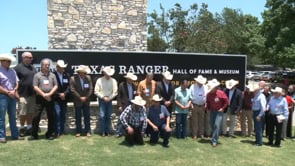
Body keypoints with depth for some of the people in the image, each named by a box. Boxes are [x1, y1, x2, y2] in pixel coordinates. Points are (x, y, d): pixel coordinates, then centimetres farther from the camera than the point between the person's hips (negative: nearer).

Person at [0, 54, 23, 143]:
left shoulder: (12, 71, 14)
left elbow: (17, 82, 12)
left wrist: (14, 91, -5)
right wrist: (8, 92, -12)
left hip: (12, 96, 6)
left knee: (13, 116, 11)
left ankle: (15, 135, 18)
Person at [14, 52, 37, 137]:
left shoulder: (33, 68, 14)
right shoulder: (18, 68, -5)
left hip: (32, 94, 6)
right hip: (23, 95, -6)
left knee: (30, 112, 11)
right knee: (22, 113, 1)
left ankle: (29, 128, 21)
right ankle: (22, 128, 14)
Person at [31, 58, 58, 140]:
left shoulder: (52, 75, 10)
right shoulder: (37, 75, 2)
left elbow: (56, 86, 5)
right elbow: (35, 87, -5)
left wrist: (49, 94, -10)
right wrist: (43, 94, -12)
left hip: (50, 98, 3)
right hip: (40, 98, -2)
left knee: (51, 117, 4)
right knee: (36, 116, -3)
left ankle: (50, 134, 16)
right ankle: (34, 134, 8)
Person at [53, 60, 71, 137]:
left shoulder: (67, 75, 7)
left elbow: (69, 86, 4)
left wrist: (64, 94, -11)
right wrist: (59, 94, -11)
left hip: (64, 99, 4)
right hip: (56, 99, -4)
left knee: (63, 115, 9)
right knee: (57, 115, -8)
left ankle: (62, 131, 17)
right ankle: (57, 132, -1)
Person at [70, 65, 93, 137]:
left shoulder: (88, 78, -1)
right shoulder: (73, 78, -10)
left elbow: (90, 89, 0)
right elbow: (72, 90, -12)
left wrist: (86, 97, -9)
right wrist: (80, 98, -13)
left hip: (86, 101, 2)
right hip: (77, 101, -2)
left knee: (87, 117, 5)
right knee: (78, 117, 5)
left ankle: (88, 131, 12)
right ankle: (78, 131, 15)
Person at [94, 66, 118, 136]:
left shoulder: (113, 81, -2)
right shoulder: (99, 80, -6)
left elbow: (115, 92, 0)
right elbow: (96, 91, -5)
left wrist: (109, 98, -11)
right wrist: (103, 97, -12)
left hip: (109, 100, 2)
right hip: (101, 100, -2)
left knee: (108, 116, 6)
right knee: (102, 116, -6)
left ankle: (107, 131, 14)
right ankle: (102, 132, 2)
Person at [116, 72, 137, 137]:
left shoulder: (134, 86, 7)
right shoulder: (121, 85, -6)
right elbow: (119, 96, -6)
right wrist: (119, 106, -11)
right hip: (123, 105, -4)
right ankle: (119, 132, 8)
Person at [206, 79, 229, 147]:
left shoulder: (221, 93, -16)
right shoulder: (209, 94, -5)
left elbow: (226, 101, -6)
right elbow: (207, 102, 14)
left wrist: (222, 108, -8)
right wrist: (208, 108, 7)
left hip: (219, 111, -4)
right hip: (212, 111, 5)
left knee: (217, 125, -14)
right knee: (212, 125, 10)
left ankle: (214, 141, -13)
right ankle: (214, 138, 28)